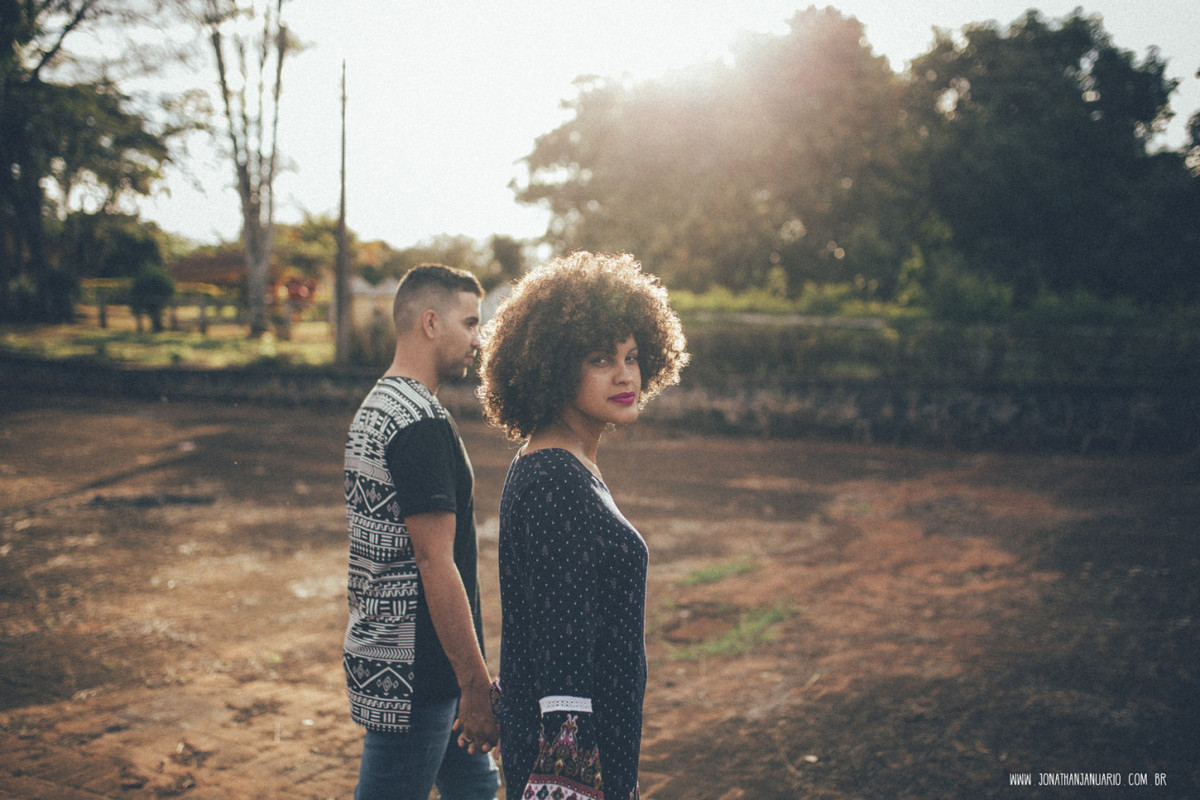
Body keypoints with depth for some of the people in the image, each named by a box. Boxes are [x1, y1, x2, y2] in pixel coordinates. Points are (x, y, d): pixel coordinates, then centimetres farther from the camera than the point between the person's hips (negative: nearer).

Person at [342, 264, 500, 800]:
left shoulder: (374, 408, 11)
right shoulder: (423, 425, -20)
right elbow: (436, 564, -23)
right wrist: (477, 685, -19)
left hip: (379, 650, 10)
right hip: (409, 675, -10)